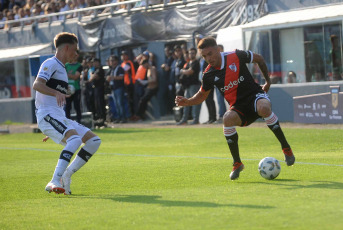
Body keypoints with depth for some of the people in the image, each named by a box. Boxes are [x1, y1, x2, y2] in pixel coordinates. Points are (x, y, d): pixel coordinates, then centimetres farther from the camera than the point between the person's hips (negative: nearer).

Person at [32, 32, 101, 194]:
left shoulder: (61, 68, 26)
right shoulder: (51, 64, -4)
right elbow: (37, 85, -23)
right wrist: (56, 93, -38)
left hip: (59, 117, 10)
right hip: (47, 114, -10)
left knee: (94, 140, 2)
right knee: (75, 138, -32)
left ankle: (66, 176, -1)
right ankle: (54, 182, -38)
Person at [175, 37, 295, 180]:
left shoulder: (236, 56, -9)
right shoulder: (209, 75, -1)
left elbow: (259, 59, 8)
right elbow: (201, 95, 14)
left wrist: (267, 80, 16)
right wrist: (186, 102, -6)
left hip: (255, 95, -2)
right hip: (238, 108, 2)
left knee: (264, 108, -40)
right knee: (228, 118, -34)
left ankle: (286, 148, -21)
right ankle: (237, 164, -18)